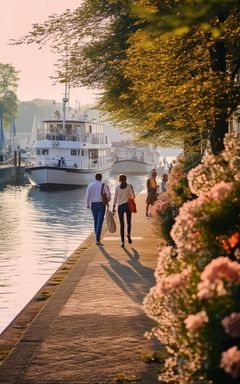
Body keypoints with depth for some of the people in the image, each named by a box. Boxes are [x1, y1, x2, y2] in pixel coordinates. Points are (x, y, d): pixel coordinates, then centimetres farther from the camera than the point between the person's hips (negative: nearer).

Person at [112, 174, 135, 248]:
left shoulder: (117, 187, 1)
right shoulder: (129, 186, -1)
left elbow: (115, 198, -1)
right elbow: (133, 196, -2)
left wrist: (114, 207, 4)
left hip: (120, 206, 1)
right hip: (127, 205, -1)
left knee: (121, 224, 5)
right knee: (129, 222, 13)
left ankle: (122, 241, 0)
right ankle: (128, 234, -15)